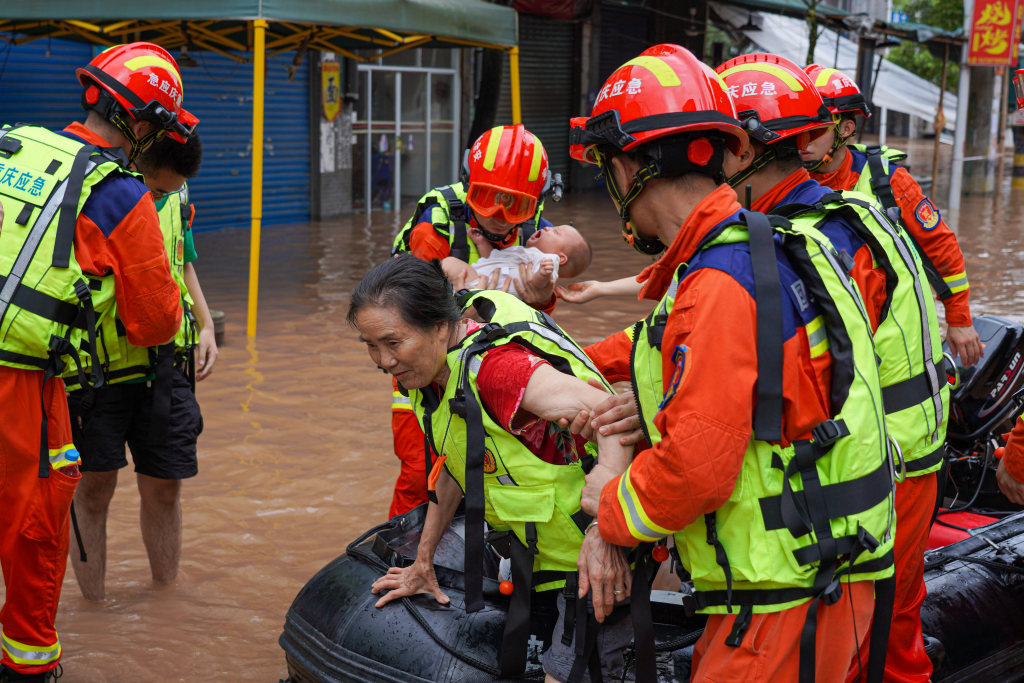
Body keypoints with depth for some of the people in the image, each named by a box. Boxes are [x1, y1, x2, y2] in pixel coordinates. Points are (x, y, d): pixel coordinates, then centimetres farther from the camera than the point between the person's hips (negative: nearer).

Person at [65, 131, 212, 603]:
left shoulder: (176, 197, 5)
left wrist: (205, 326, 9)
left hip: (163, 365, 5)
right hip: (96, 369, -5)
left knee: (163, 489, 11)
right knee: (93, 489, 4)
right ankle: (94, 607, 19)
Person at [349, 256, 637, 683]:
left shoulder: (493, 367, -26)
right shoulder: (430, 372, 3)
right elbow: (454, 464, 19)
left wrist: (604, 531, -42)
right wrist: (423, 562, 24)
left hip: (594, 566, -8)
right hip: (537, 565, 9)